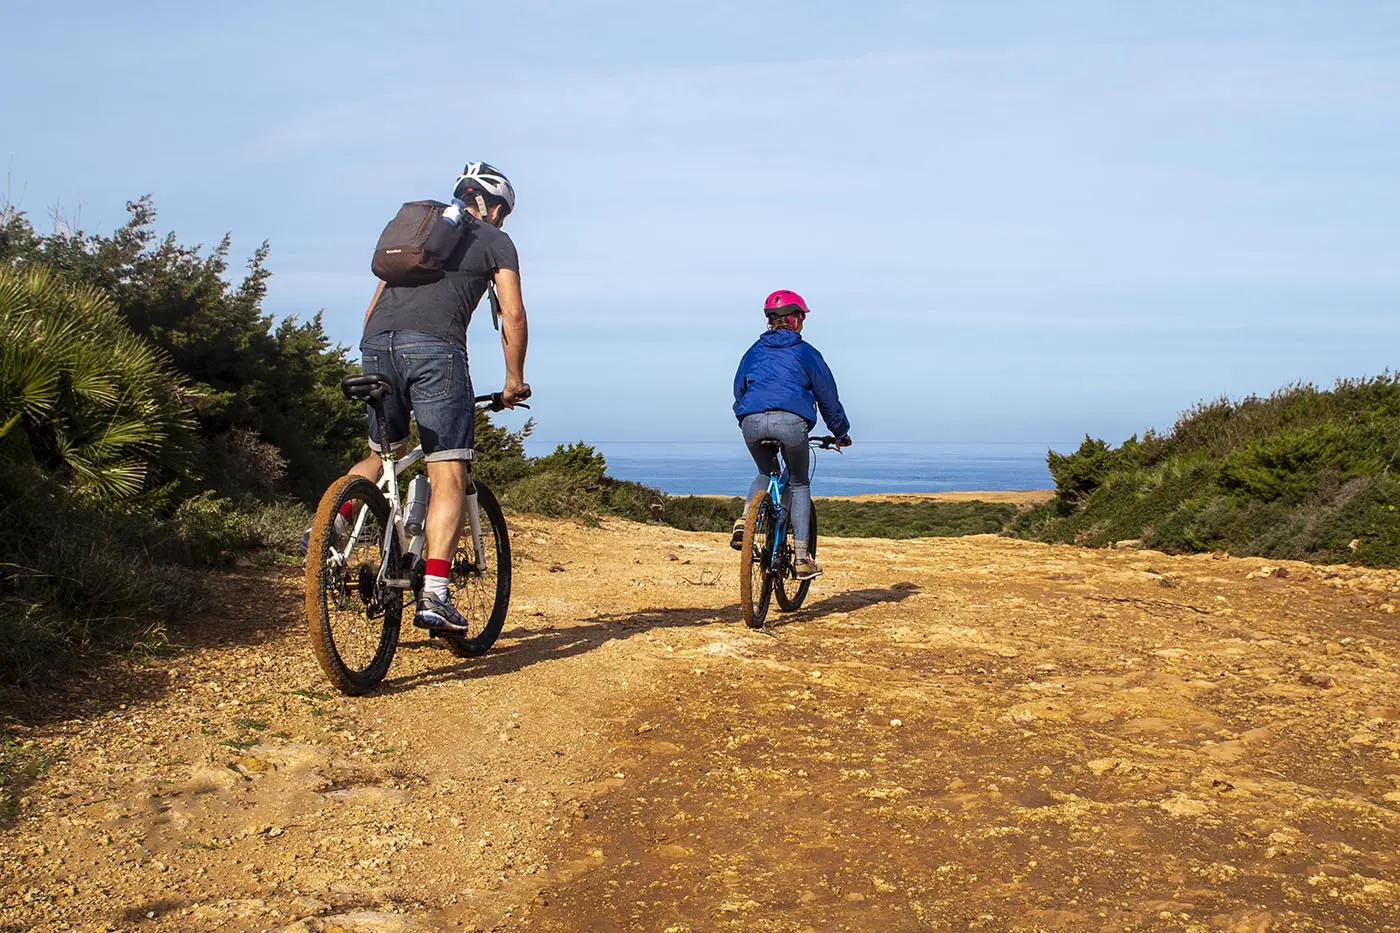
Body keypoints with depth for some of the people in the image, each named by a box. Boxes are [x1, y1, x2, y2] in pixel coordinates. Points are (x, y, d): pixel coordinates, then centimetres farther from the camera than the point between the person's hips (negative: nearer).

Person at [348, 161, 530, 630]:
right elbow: (513, 316, 9)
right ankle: (433, 596, -15)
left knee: (384, 456, 25)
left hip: (377, 345, 5)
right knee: (449, 476, -5)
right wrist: (515, 380, 20)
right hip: (435, 348, -5)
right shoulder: (495, 241, 17)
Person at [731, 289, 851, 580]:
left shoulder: (754, 352, 23)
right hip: (791, 422, -3)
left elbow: (739, 393, 29)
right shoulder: (806, 352, 15)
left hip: (752, 422, 3)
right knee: (799, 484, 17)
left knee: (765, 474, 29)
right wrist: (841, 432, 30)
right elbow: (827, 395, 19)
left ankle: (746, 520, 1)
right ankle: (801, 555, 8)